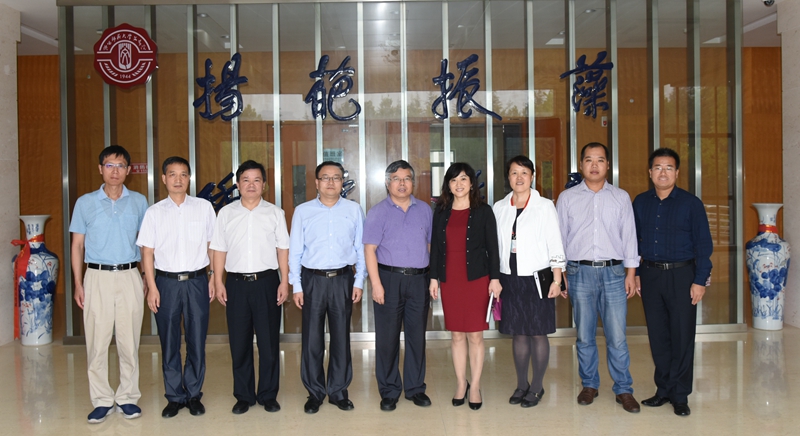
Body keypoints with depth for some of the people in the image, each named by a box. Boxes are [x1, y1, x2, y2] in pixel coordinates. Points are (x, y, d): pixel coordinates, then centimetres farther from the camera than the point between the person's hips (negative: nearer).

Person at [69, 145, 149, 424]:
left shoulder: (139, 202, 7)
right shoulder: (85, 203, 5)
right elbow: (77, 245, 7)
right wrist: (78, 284, 1)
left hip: (129, 277, 1)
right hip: (97, 277, 0)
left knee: (129, 341, 4)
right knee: (97, 341, 1)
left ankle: (127, 397, 16)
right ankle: (102, 400, 12)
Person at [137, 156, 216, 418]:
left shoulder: (204, 208, 3)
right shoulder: (154, 212, 3)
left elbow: (213, 245, 7)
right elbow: (147, 252, 2)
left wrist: (214, 278, 3)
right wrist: (151, 287, -4)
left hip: (197, 281, 0)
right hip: (166, 281, 0)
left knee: (197, 341, 6)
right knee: (169, 342, 8)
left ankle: (193, 394, 20)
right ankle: (174, 396, 21)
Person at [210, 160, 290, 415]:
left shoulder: (274, 213, 5)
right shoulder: (226, 213, 7)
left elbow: (282, 248, 4)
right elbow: (219, 249, 7)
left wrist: (284, 281, -2)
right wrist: (218, 282, 1)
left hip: (266, 281, -1)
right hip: (236, 282, 1)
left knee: (269, 341, 4)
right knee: (239, 342, 7)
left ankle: (268, 395, 17)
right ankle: (244, 396, 19)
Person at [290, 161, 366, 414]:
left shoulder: (354, 210, 3)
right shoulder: (303, 211, 2)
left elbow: (361, 249, 4)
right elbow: (295, 251, 3)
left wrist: (359, 282, 0)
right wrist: (296, 286, -1)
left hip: (343, 280, 1)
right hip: (312, 280, 0)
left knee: (341, 337, 9)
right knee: (312, 339, 5)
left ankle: (338, 391, 22)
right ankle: (314, 393, 19)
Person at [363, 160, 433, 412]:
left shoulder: (425, 210, 10)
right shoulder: (378, 212, 0)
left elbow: (431, 245, 14)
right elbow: (370, 249, -5)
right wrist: (376, 284, -13)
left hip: (419, 279, 3)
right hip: (389, 279, -3)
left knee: (417, 335, 8)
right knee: (387, 337, 2)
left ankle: (415, 388, 21)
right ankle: (389, 392, 14)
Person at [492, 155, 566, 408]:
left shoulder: (544, 206, -3)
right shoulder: (499, 208, 7)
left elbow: (555, 245, -4)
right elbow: (495, 245, 11)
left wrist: (556, 280, -7)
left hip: (537, 279, -3)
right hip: (510, 279, 3)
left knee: (538, 333, 4)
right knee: (518, 334, 11)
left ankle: (537, 387, 17)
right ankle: (521, 385, 24)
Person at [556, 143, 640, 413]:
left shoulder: (621, 197, 9)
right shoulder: (567, 198, 8)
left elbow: (629, 236, 10)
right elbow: (559, 237, 9)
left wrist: (631, 273, 4)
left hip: (613, 271, 0)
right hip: (579, 272, 0)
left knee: (617, 336, -1)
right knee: (584, 335, 8)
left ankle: (623, 390, 11)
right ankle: (589, 385, 22)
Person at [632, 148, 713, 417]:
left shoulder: (691, 203, -2)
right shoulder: (640, 203, 8)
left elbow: (704, 244, -3)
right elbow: (634, 240, 12)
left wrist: (700, 281, -8)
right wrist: (635, 273, 7)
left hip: (681, 275, -3)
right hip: (650, 274, 3)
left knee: (682, 336, 1)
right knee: (657, 335, 9)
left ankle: (680, 395, 12)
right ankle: (663, 389, 21)